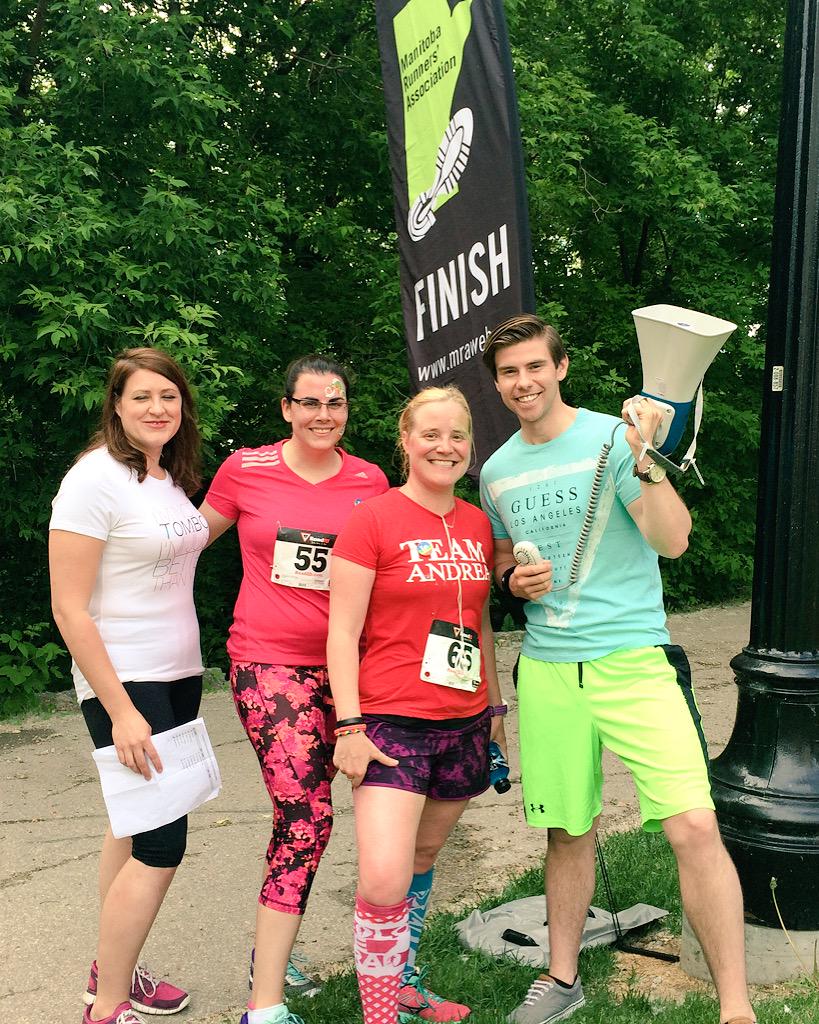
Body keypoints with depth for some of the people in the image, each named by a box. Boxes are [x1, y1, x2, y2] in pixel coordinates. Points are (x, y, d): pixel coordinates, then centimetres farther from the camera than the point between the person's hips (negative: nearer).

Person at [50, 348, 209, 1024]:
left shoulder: (171, 478, 8)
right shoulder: (95, 479, -15)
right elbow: (69, 608, -18)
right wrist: (121, 711, -20)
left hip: (179, 676, 8)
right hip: (124, 683, -8)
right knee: (162, 845, -7)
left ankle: (111, 969, 31)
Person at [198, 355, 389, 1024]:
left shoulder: (370, 482, 5)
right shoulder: (245, 469, -2)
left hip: (341, 664, 4)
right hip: (268, 662, -4)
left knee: (300, 813, 12)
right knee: (307, 817, -14)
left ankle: (271, 950, 34)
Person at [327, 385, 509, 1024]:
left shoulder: (478, 526, 9)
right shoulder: (372, 521, -8)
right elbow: (342, 633, -9)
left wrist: (495, 704, 19)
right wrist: (349, 725, -13)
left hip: (463, 722, 6)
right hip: (391, 722, -5)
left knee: (424, 858, 17)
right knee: (384, 881, -14)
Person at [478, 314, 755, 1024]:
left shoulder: (612, 436, -4)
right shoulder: (497, 471, 10)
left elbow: (673, 541, -13)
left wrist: (644, 458, -26)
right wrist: (514, 580, 2)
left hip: (634, 659, -4)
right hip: (546, 671, 4)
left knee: (694, 828, -12)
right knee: (568, 831, 13)